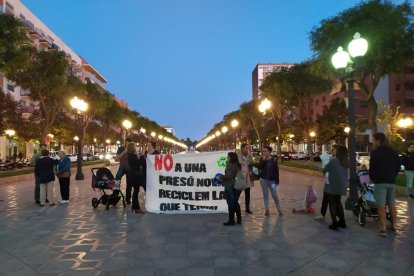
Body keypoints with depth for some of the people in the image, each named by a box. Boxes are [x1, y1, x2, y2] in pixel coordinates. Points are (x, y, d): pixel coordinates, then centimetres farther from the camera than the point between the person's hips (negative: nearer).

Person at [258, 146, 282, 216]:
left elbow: (276, 171, -4)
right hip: (263, 179, 2)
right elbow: (259, 168, -11)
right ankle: (267, 210, 16)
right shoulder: (262, 159, 1)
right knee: (265, 195, 7)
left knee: (275, 195, 1)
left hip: (272, 180, -2)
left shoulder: (274, 160, -6)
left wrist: (277, 180, -7)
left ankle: (279, 209, 18)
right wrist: (263, 160, -18)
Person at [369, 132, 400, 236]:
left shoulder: (375, 152, -11)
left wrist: (372, 178, 7)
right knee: (392, 204, 15)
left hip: (380, 182, -7)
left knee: (381, 206, -6)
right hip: (391, 181, 7)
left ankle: (383, 229, -7)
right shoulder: (393, 151, 11)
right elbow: (399, 166, 15)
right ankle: (393, 226, 23)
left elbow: (372, 168, -10)